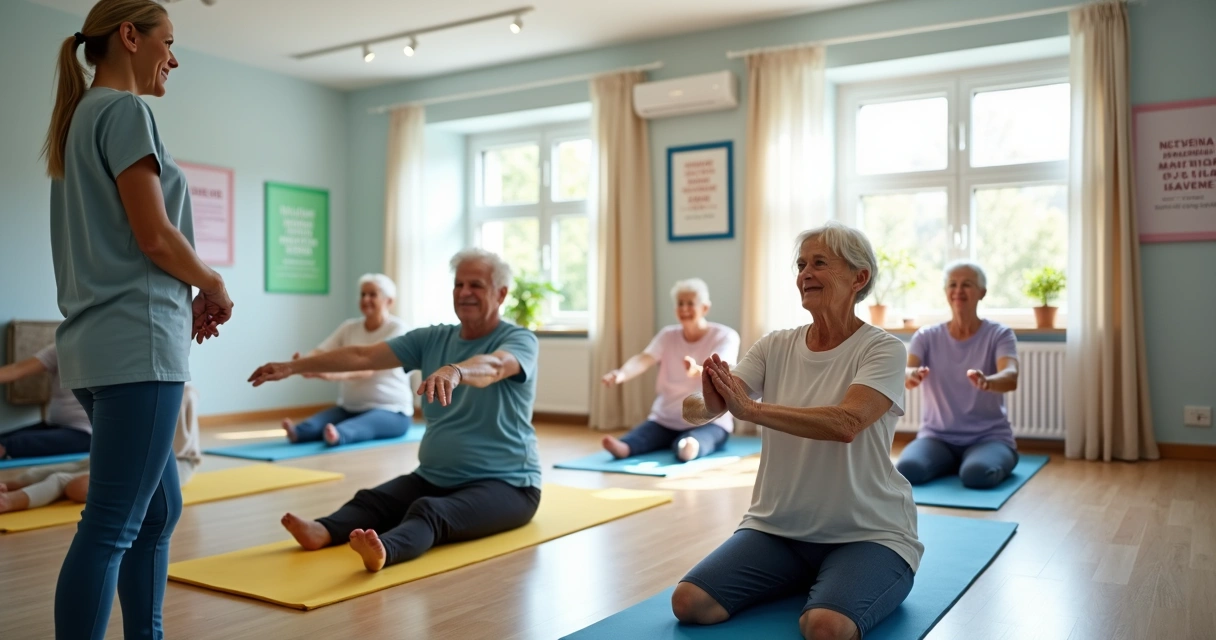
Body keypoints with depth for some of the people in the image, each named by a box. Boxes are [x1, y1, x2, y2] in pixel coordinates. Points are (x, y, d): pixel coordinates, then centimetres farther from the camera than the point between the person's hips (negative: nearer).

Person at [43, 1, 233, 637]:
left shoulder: (81, 117, 21)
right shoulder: (125, 110, -7)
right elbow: (155, 236, -14)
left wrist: (185, 298, 11)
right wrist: (214, 286, 2)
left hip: (99, 345, 10)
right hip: (136, 344, -10)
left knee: (158, 509, 15)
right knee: (111, 526, -7)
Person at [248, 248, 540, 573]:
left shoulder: (520, 341, -8)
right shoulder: (433, 338, 9)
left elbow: (492, 366, -33)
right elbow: (363, 356, 3)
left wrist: (454, 371, -54)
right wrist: (293, 367, -5)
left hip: (505, 483, -5)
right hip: (435, 477, 6)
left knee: (430, 512, -36)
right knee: (372, 499, -23)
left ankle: (383, 551, -61)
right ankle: (322, 531, -49)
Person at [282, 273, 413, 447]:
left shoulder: (397, 328, -10)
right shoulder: (349, 327, 9)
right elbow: (321, 352, -5)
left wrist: (336, 375, -43)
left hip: (390, 411, -6)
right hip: (349, 408, 6)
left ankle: (337, 436, -65)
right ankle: (297, 432, -53)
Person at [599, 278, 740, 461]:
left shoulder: (725, 336, -8)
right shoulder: (667, 335, 3)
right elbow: (643, 359, -16)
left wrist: (698, 370, -53)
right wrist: (622, 373, -40)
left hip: (709, 422, -3)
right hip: (665, 420, 3)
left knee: (690, 444, -39)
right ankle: (623, 447, -58)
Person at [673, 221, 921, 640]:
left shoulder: (883, 350, -10)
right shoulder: (776, 346, 2)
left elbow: (847, 423, -29)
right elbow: (709, 406, -10)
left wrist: (752, 409, -38)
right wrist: (706, 403, -35)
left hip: (866, 533, -4)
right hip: (778, 527, 5)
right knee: (689, 602, -14)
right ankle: (807, 583, 12)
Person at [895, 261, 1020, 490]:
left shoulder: (999, 334, -4)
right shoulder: (926, 336, 1)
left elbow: (1011, 377, -23)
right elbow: (904, 372, -17)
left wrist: (987, 382, -48)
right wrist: (910, 376, -44)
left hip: (989, 437, -1)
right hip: (938, 437, 2)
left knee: (977, 474, -36)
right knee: (907, 469, -31)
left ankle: (985, 458, 0)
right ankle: (949, 464, 2)